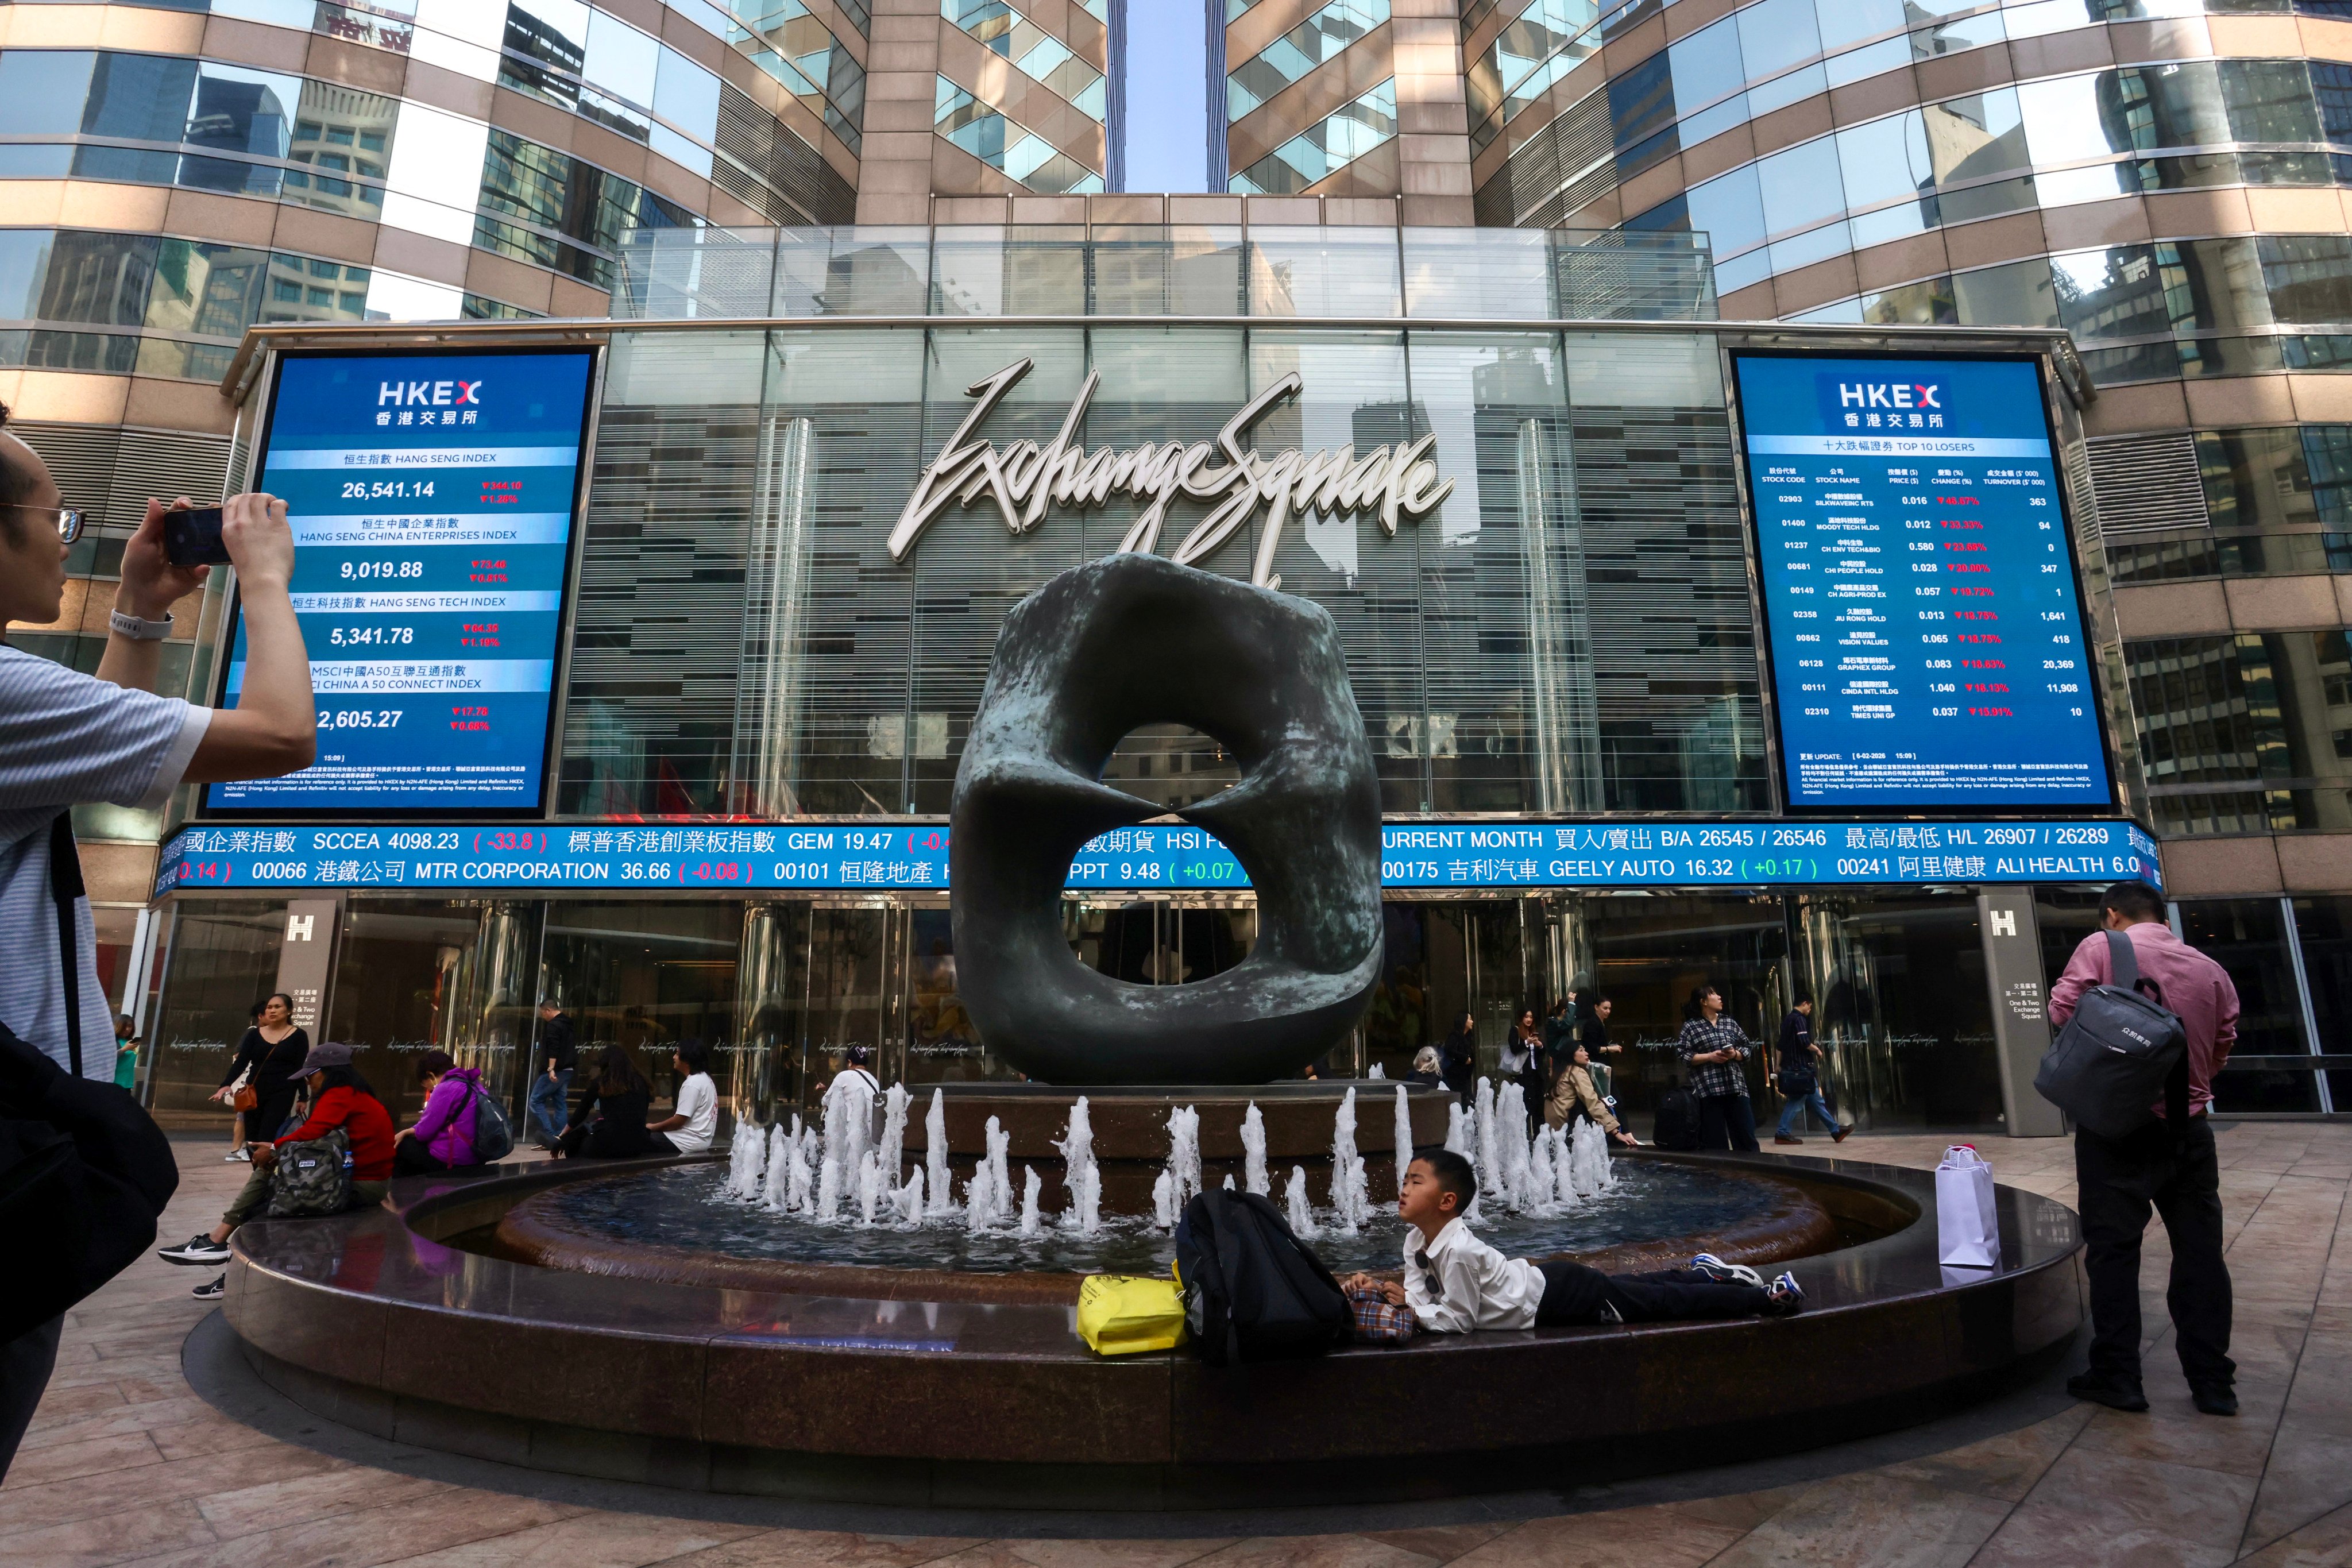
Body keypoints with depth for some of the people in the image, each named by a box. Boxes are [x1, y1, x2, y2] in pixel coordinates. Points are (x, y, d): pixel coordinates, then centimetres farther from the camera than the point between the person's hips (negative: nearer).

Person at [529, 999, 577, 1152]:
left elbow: (553, 1049, -21)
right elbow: (573, 1048, 22)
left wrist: (551, 1069, -26)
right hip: (567, 1070, 9)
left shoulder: (553, 1025, -10)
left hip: (554, 1071, -9)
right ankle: (560, 1137, 5)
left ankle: (549, 1136, -10)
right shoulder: (568, 1024, 18)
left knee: (536, 1101, -3)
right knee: (560, 1103, 8)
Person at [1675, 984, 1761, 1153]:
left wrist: (1735, 1054, -4)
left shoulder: (1730, 1022, 14)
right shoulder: (1691, 1027, 1)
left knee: (1746, 1136, 5)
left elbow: (1747, 1047, 17)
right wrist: (1710, 1057, -13)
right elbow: (1682, 1055, -5)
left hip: (1735, 1086, 4)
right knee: (1715, 1142, -1)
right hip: (1708, 1089, -4)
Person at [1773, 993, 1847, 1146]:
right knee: (1796, 1102, -6)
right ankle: (1783, 1133, -6)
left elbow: (1781, 1046, 20)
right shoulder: (1799, 1019, -11)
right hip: (1800, 1070, -10)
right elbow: (1804, 1042, -21)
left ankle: (1835, 1130, 18)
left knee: (1816, 1101, 13)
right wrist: (1817, 1049, -2)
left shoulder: (1787, 1020, 18)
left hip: (1791, 1069, 10)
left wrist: (1779, 1066, 22)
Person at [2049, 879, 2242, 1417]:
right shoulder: (2211, 970, 7)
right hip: (2190, 1126, 5)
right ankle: (2212, 1382, 20)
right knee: (2200, 1251, 13)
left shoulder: (2101, 948, -8)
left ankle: (2116, 1378, 8)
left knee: (2113, 1249, 3)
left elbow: (2062, 1010, -12)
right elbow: (2222, 1048, 11)